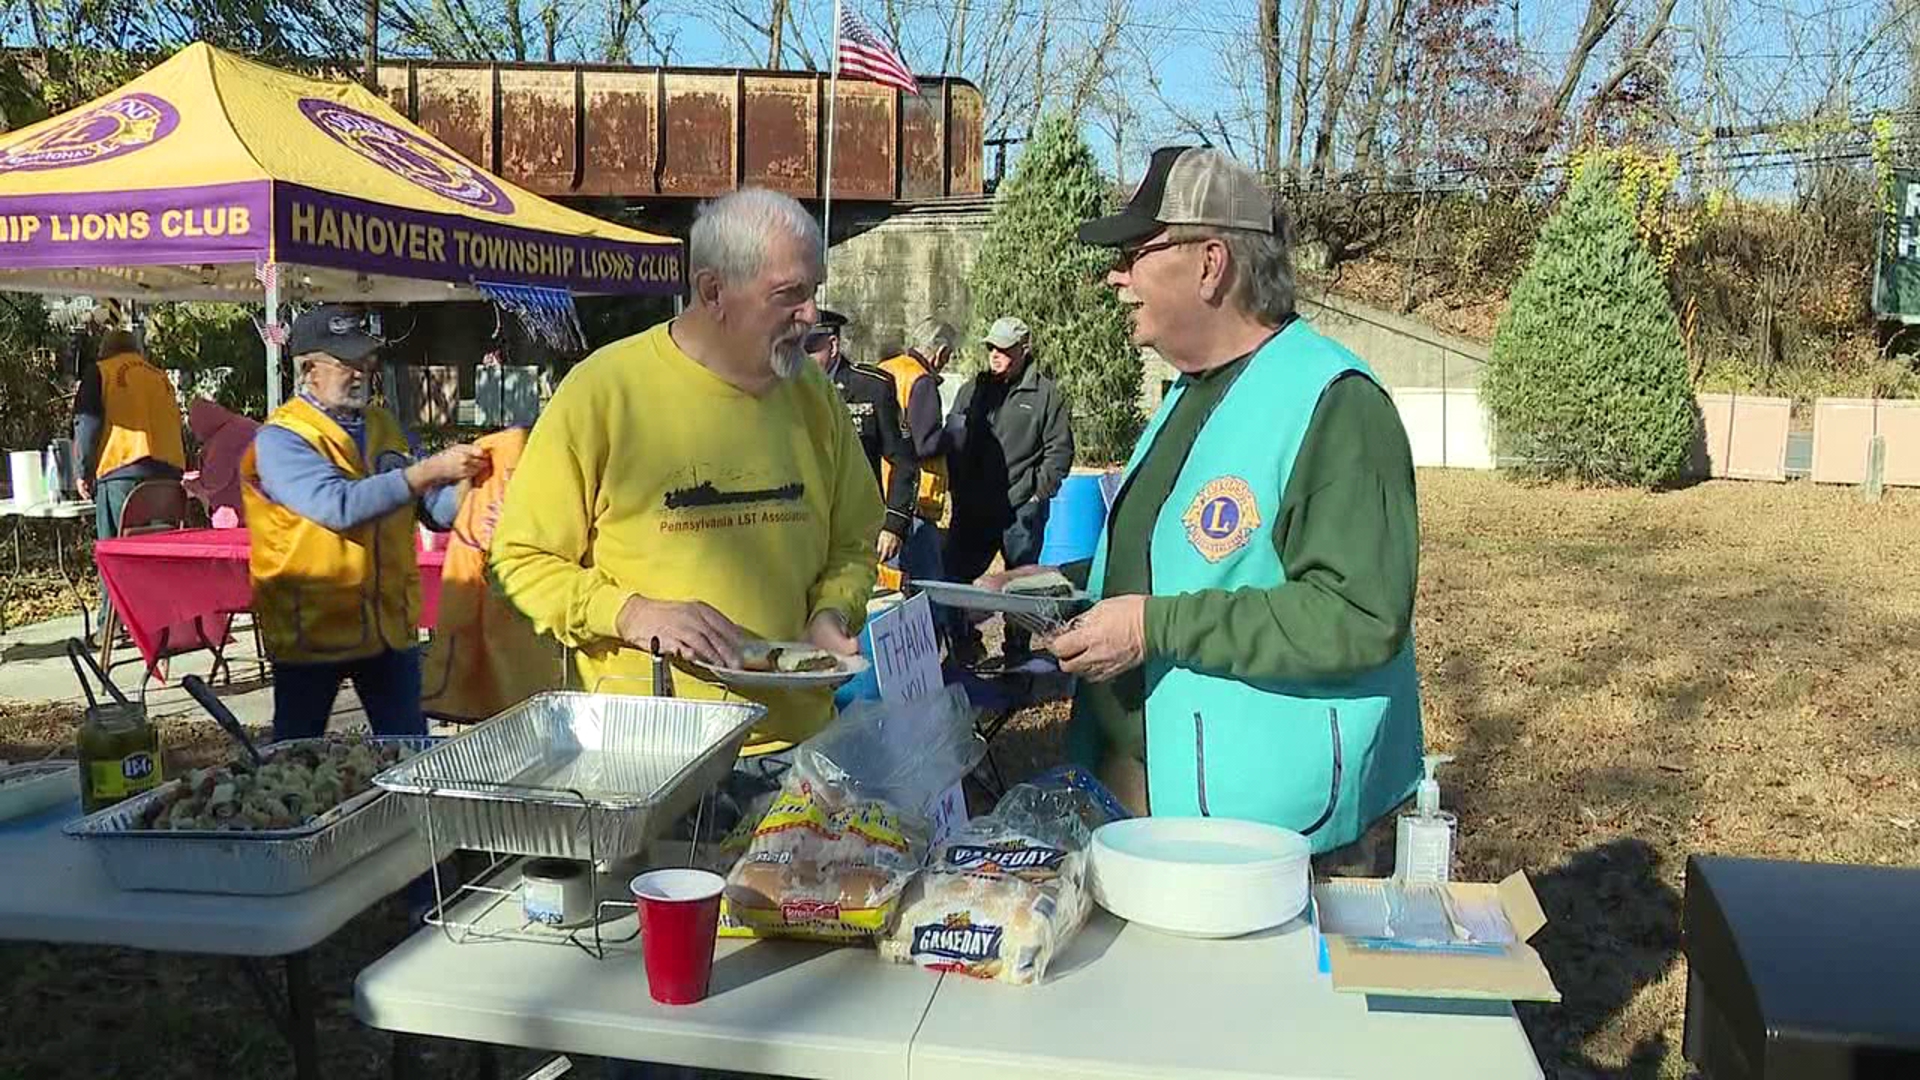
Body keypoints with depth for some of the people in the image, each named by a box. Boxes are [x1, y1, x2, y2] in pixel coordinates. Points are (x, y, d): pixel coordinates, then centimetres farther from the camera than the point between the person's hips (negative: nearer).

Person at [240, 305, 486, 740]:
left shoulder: (384, 425, 10)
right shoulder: (279, 439, -10)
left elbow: (435, 509, 8)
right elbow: (339, 505, -27)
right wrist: (427, 471, -29)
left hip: (391, 625, 5)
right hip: (311, 630, -5)